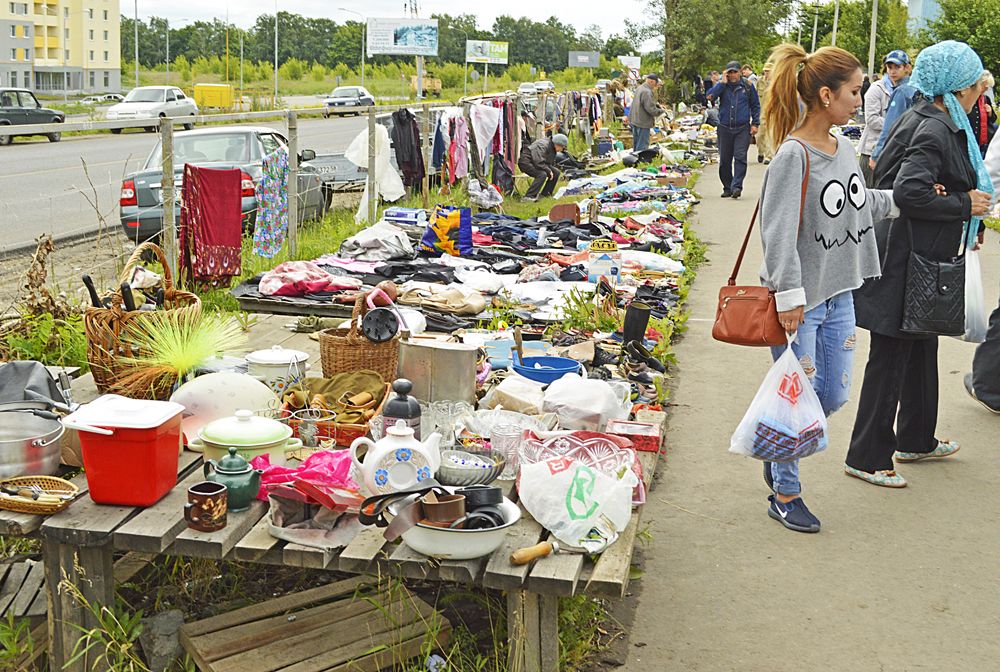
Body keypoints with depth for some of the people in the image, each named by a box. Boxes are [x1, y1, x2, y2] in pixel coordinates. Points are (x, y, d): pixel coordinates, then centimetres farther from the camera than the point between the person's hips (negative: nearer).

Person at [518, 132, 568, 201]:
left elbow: (551, 163, 16)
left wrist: (551, 170, -3)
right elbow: (538, 162, -33)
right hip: (526, 162, -10)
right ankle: (528, 197, -35)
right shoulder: (543, 146, -26)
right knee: (542, 174, -33)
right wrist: (549, 171, -24)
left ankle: (544, 194, 7)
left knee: (556, 172, 0)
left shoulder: (553, 149, 5)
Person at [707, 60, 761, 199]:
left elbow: (755, 106, 12)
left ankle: (736, 186, -16)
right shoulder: (722, 86, 7)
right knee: (724, 160, 5)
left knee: (740, 157, -12)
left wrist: (755, 123, 4)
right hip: (725, 128, 2)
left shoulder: (747, 86, 6)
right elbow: (710, 96, -11)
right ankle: (727, 188, 15)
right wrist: (723, 82, -9)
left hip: (742, 129, -2)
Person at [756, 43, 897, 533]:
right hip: (800, 300, -8)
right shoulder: (793, 154, -18)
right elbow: (779, 232, -21)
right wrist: (790, 296, -22)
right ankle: (785, 494, 20)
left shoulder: (843, 148, 6)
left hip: (838, 293, 8)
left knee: (833, 395, 14)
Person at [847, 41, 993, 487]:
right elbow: (908, 192, -29)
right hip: (906, 261, -10)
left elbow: (885, 174, 16)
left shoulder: (922, 118, 11)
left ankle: (916, 439, 35)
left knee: (921, 348, 20)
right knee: (891, 355, -2)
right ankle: (867, 457, 8)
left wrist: (938, 192, 7)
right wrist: (964, 205, -18)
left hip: (919, 257, 10)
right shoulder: (935, 130, -19)